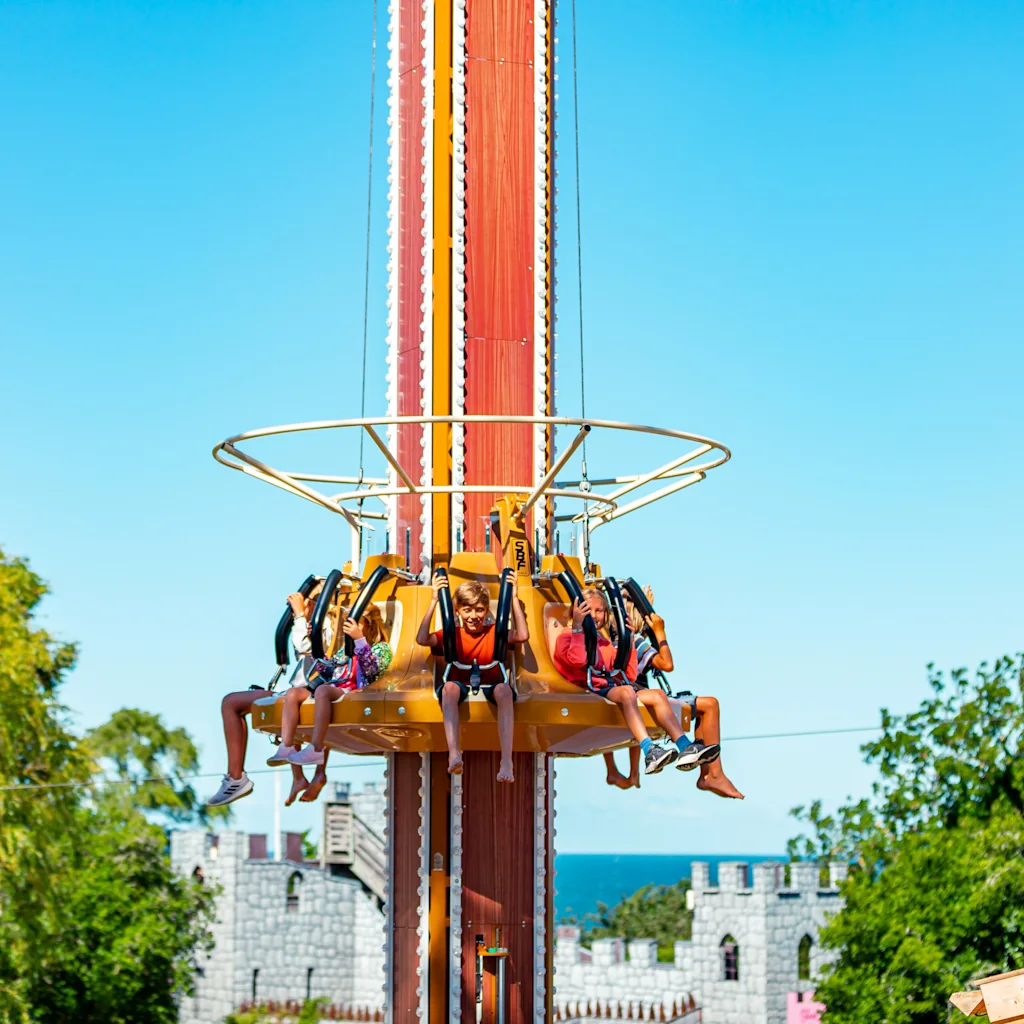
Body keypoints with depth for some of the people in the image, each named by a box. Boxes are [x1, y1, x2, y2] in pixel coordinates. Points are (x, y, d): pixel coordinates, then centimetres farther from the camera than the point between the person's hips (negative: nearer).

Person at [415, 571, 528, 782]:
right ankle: (454, 753, -46)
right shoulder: (452, 635, 8)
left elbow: (522, 636, -12)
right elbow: (422, 639, -11)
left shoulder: (494, 632, 7)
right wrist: (434, 600, -12)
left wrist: (514, 598, -10)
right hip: (461, 685, 0)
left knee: (504, 690, -36)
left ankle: (507, 762, -44)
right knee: (449, 687, -35)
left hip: (490, 686, 0)